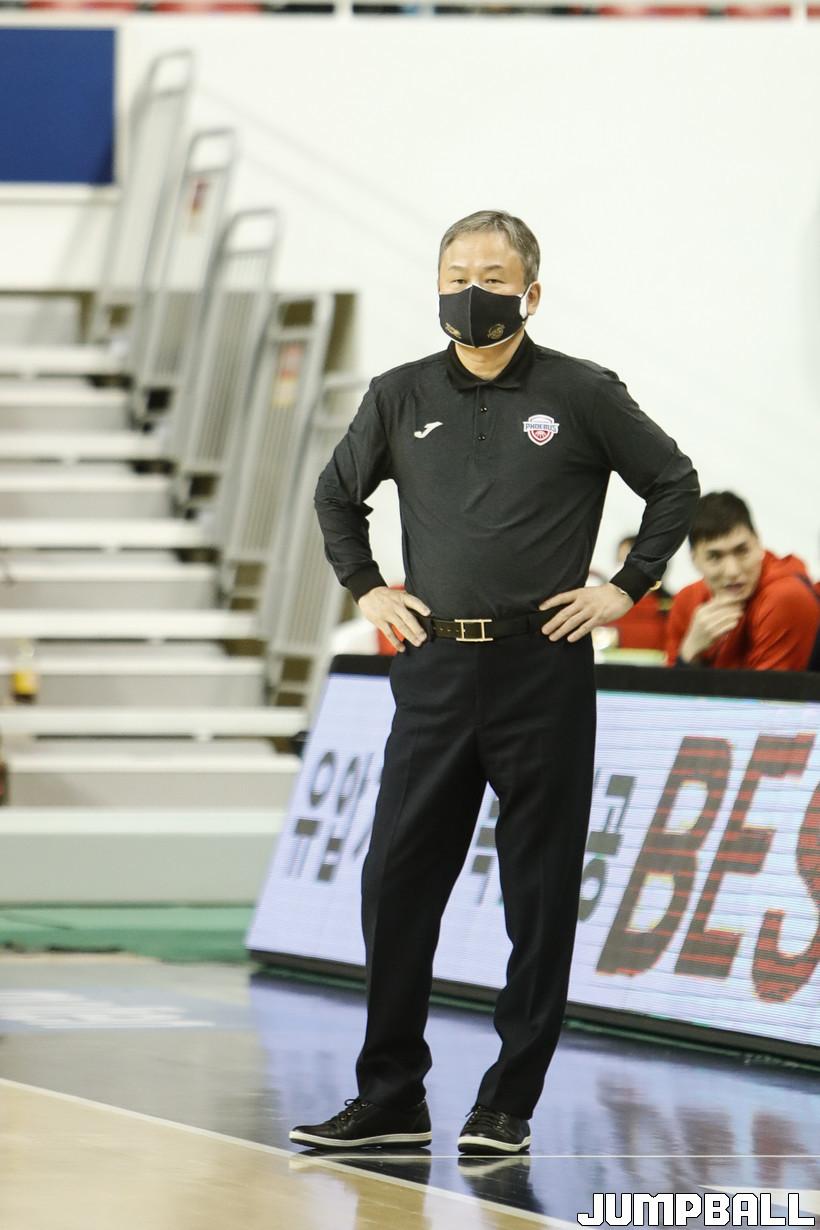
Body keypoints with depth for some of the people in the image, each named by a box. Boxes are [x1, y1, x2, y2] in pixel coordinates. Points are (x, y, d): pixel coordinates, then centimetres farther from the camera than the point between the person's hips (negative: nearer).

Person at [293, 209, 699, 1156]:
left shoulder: (581, 395, 0)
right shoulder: (402, 397, 8)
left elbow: (674, 483, 8)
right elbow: (337, 494, 24)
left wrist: (626, 588, 2)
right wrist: (365, 589, 14)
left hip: (543, 675, -3)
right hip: (434, 670, 3)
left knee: (539, 898, 1)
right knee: (395, 881, 1)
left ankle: (509, 1105, 7)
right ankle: (390, 1098, 9)